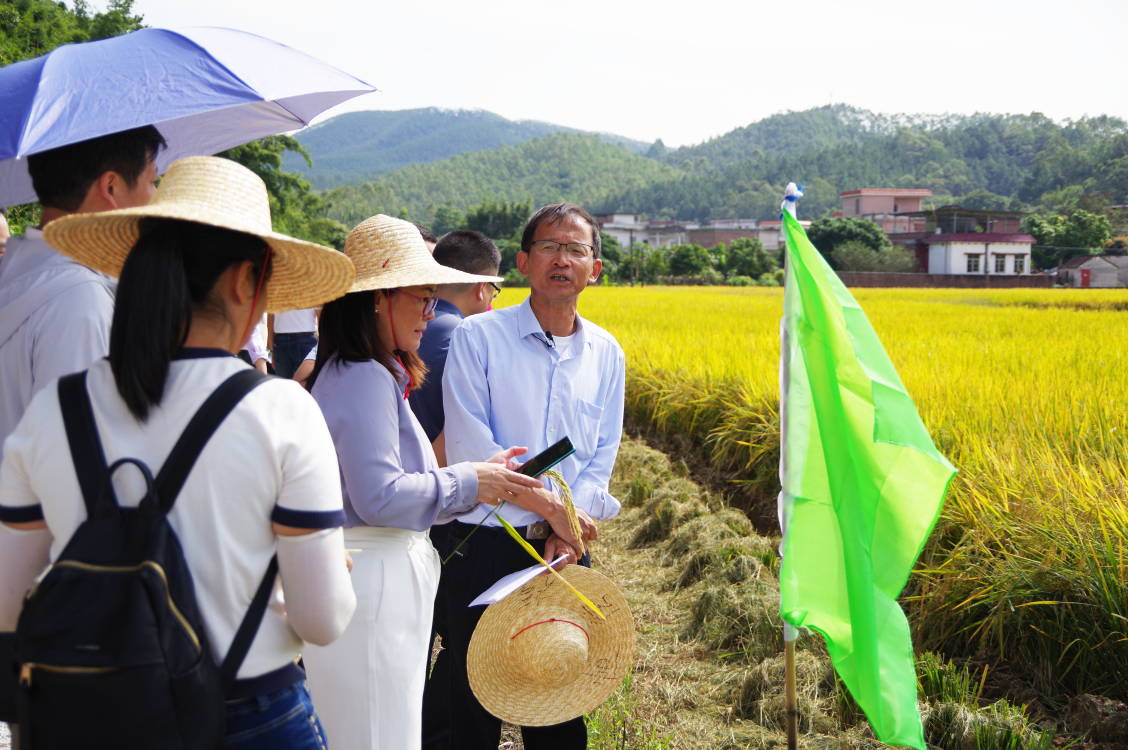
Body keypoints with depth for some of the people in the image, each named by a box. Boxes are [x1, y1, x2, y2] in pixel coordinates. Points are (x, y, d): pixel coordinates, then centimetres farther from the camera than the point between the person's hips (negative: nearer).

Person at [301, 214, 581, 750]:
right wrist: (467, 484, -12)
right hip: (371, 581, -10)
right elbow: (380, 497, -24)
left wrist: (478, 474, 7)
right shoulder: (364, 379, -18)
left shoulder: (364, 374, 14)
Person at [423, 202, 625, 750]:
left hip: (563, 548, 4)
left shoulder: (606, 353, 7)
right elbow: (469, 447, -14)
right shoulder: (478, 337, -7)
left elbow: (603, 456, 6)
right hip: (481, 545, -4)